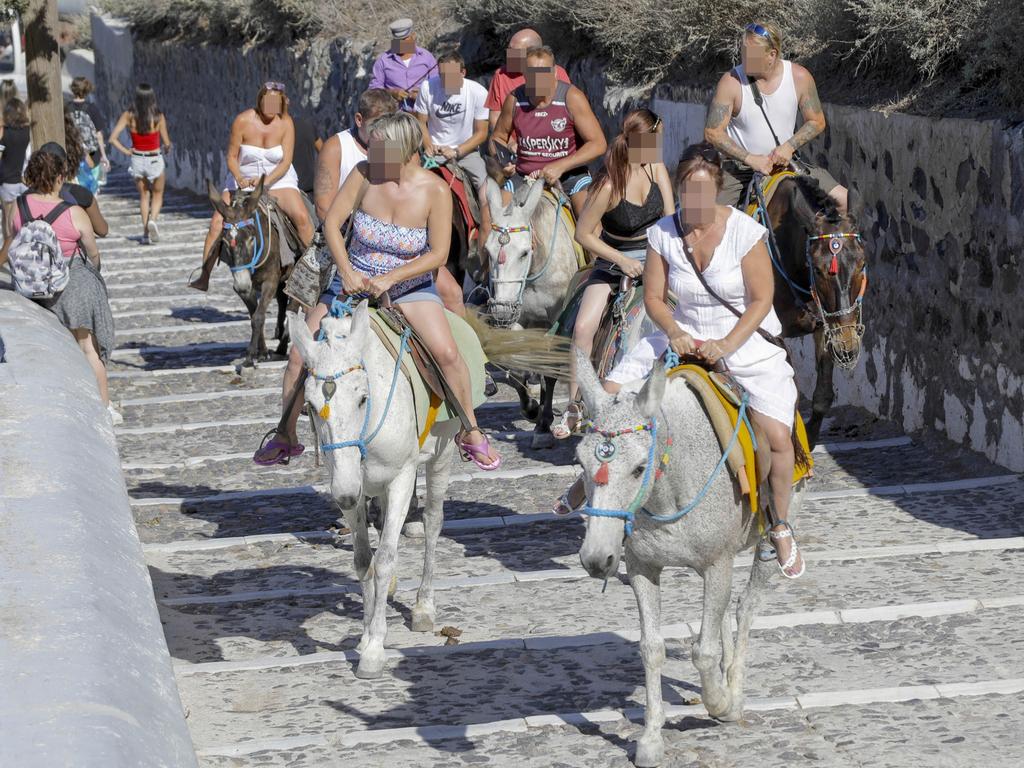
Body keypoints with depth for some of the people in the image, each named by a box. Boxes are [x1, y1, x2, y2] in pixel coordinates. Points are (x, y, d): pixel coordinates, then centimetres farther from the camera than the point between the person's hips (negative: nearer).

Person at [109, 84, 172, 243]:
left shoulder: (129, 115, -9)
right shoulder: (158, 117, -14)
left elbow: (113, 138, -13)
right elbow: (167, 143, -8)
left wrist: (126, 151, 0)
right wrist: (167, 147, 15)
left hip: (137, 160, 2)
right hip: (155, 160, -2)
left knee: (144, 195, 22)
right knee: (158, 195, 20)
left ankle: (146, 232, 17)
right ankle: (153, 220, -8)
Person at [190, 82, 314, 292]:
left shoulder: (286, 123, -9)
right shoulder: (243, 121, -12)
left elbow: (285, 163, -12)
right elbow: (232, 158, -6)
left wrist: (266, 180, -29)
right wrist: (239, 178, -25)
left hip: (278, 178, 0)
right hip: (243, 179, 0)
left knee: (301, 217, -25)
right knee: (217, 222, -18)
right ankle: (204, 277, -13)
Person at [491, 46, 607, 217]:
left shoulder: (572, 98, -11)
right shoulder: (515, 100, -2)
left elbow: (598, 144, -14)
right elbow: (498, 138, 15)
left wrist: (560, 167, -23)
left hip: (569, 173, -3)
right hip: (524, 175, 3)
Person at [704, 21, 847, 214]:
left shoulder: (799, 77, -8)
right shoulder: (731, 83, -15)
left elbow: (817, 122, 2)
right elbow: (713, 132, -14)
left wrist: (789, 146, -16)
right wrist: (751, 159, -22)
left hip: (783, 163, 2)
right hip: (739, 167, -2)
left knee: (844, 201, -7)